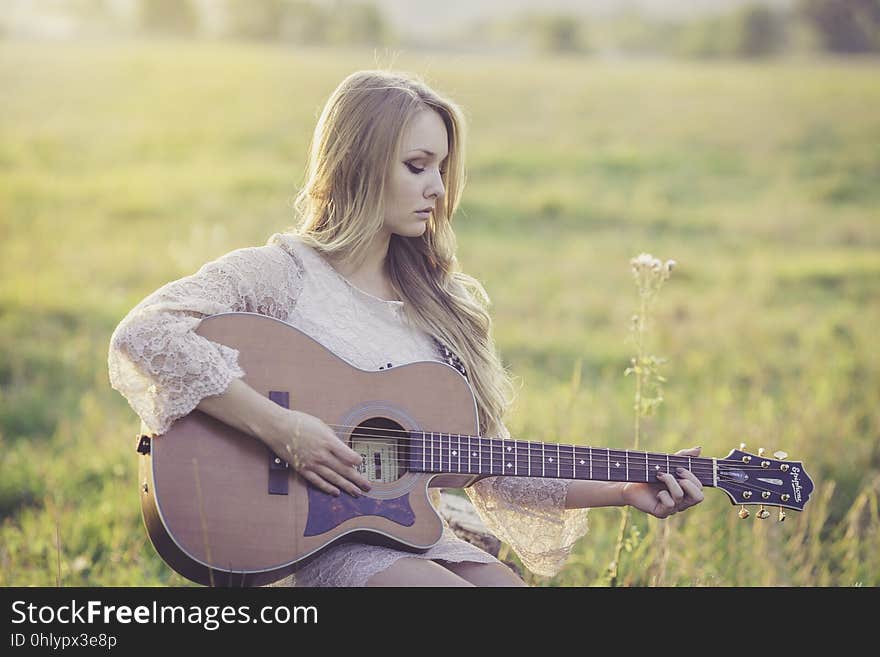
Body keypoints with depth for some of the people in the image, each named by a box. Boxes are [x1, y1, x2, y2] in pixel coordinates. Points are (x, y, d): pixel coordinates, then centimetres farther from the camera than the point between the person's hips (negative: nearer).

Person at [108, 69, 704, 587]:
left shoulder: (442, 303, 14)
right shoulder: (282, 274, -3)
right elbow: (145, 333, -20)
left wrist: (626, 493, 3)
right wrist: (278, 428, -24)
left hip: (421, 537, 6)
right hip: (318, 543, -6)